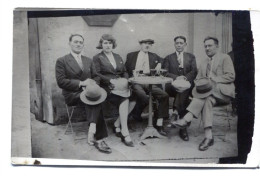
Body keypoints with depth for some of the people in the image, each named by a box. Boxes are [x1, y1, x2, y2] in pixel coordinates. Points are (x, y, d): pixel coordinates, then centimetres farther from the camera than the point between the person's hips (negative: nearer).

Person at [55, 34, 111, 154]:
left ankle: (92, 133, -38)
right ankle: (99, 138, -35)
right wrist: (80, 83, -16)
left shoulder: (88, 61, 23)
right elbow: (61, 82, -7)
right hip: (72, 94, -4)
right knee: (96, 103, -34)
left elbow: (95, 77, 18)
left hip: (88, 91, 4)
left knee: (95, 99, -35)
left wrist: (93, 84, -7)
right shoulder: (61, 61, 5)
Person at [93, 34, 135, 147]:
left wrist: (125, 79, -1)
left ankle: (117, 125, -10)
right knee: (125, 100, -31)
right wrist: (111, 81, -15)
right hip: (107, 87, -5)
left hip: (120, 85, 5)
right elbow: (97, 74, -3)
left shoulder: (118, 57, 26)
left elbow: (125, 72, 22)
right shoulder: (97, 58, 9)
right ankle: (125, 133, -30)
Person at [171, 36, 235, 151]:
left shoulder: (225, 58, 8)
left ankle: (187, 119, -41)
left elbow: (231, 76, -5)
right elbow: (198, 79, 21)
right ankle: (208, 136, -41)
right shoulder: (204, 62, 26)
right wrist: (200, 83, -5)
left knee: (207, 91, -34)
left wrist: (212, 80, -16)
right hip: (210, 92, 4)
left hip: (223, 91, -3)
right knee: (207, 100, -32)